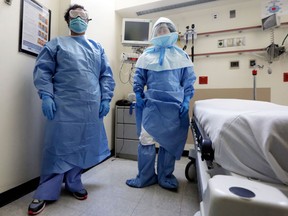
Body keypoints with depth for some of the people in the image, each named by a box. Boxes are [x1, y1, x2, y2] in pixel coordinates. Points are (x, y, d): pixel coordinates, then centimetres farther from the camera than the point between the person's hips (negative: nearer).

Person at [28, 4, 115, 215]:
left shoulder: (97, 47, 21)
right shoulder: (57, 43, 14)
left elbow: (106, 75, 13)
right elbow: (42, 70, 4)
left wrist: (106, 98, 1)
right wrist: (46, 96, -10)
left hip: (91, 107, 3)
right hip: (64, 106, -2)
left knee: (83, 146, 8)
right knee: (59, 147, 0)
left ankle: (74, 183, 27)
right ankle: (45, 192, 18)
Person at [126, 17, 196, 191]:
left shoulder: (181, 55, 10)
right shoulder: (147, 54, 10)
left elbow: (189, 80, 7)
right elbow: (139, 78, 12)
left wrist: (186, 101, -3)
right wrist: (138, 96, 0)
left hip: (175, 105, 1)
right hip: (152, 104, 0)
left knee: (170, 141, 7)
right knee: (146, 140, -1)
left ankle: (165, 176, 24)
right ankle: (145, 177, 17)